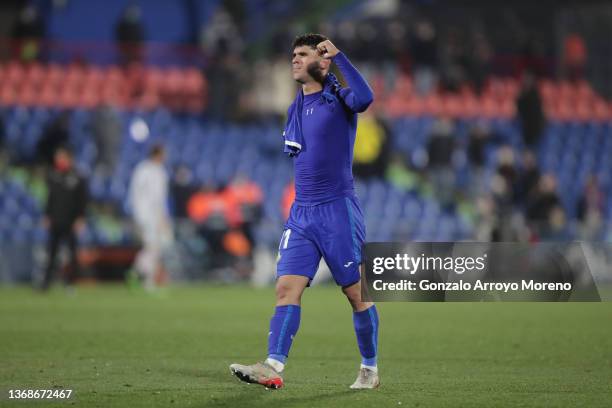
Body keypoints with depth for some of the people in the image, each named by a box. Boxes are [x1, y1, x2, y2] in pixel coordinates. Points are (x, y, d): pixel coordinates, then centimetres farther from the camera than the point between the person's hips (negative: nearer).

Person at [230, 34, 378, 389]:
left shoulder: (339, 100, -6)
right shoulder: (295, 109, 15)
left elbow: (364, 98, -29)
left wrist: (338, 55, -23)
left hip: (338, 211, -6)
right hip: (301, 213, 6)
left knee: (357, 293, 1)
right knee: (287, 288, -9)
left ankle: (370, 370, 13)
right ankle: (274, 368, -18)